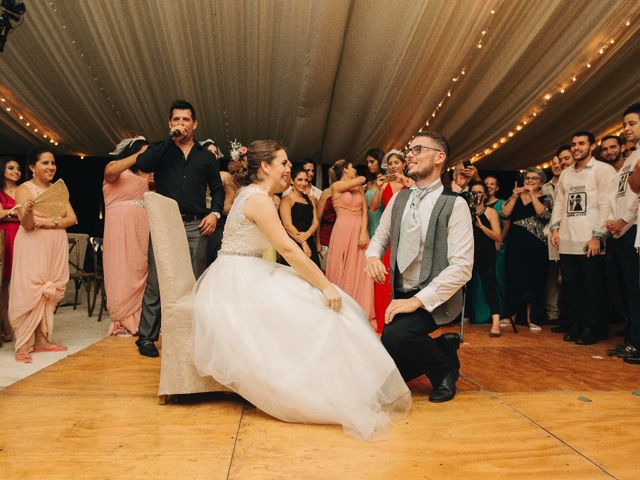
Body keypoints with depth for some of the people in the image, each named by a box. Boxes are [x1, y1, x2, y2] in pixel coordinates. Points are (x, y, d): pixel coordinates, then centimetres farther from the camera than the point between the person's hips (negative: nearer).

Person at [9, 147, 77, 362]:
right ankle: (23, 346, -4)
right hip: (33, 246, -5)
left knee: (50, 294, 5)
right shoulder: (24, 189, -2)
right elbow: (27, 224, -12)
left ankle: (43, 340, 11)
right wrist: (28, 211, -34)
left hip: (57, 247, 5)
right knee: (30, 292, -8)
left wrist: (52, 223, -13)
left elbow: (72, 218, 5)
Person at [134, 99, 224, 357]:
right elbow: (142, 164, -9)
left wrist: (215, 212, 0)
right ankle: (147, 336, 5)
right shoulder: (160, 150, 13)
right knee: (156, 282, -3)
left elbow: (218, 189, 18)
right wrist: (170, 139, -7)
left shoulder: (206, 156, 18)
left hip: (196, 225, 2)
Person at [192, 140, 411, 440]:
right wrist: (325, 285, -21)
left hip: (246, 277, 10)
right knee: (319, 307, -14)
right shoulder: (258, 199, -17)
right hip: (237, 282, -10)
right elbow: (288, 249, -23)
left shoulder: (252, 194, 14)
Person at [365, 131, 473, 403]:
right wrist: (372, 256, -7)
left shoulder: (454, 204, -11)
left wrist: (417, 301, -23)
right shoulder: (399, 199, 6)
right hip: (400, 295, 6)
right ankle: (443, 348, 25)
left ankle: (445, 368, -1)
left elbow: (462, 267, -18)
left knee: (395, 333, -33)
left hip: (434, 299, -6)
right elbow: (380, 237, 18)